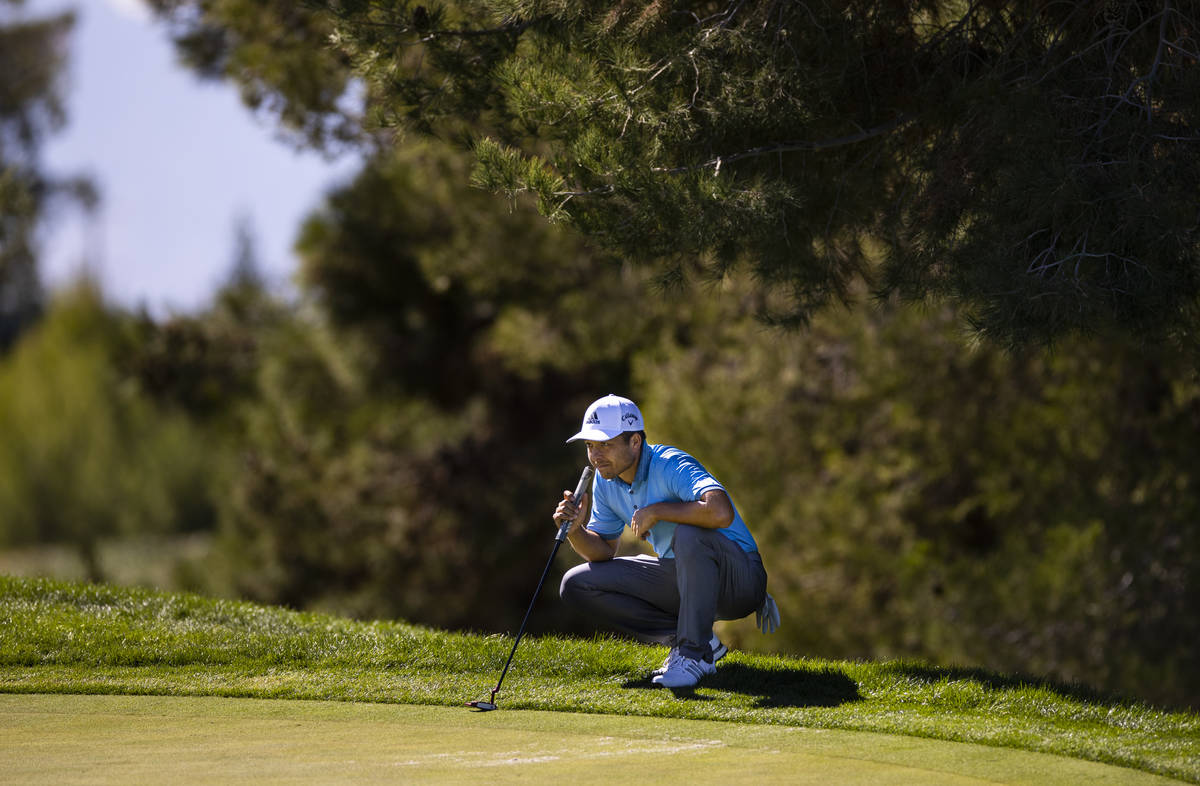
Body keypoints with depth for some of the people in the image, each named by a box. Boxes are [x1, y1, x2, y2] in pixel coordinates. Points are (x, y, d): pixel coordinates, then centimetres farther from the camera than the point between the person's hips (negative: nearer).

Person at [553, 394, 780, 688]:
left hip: (739, 580, -8)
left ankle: (696, 653, -27)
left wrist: (655, 512, -31)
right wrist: (576, 531, -14)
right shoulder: (606, 480, -1)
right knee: (576, 584, -4)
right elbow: (603, 551, 9)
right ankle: (681, 638, -3)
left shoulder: (671, 466, -25)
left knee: (689, 535, -40)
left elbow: (721, 512, -45)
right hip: (678, 576, 8)